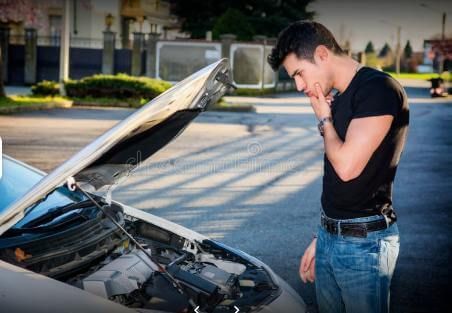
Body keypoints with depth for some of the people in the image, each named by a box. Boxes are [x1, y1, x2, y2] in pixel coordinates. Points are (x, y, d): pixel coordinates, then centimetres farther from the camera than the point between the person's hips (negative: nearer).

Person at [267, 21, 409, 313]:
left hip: (364, 242, -8)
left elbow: (347, 166, -22)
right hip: (329, 235, 8)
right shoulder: (338, 99, 13)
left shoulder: (379, 89, -15)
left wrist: (324, 120, -6)